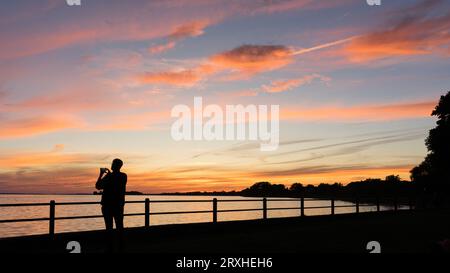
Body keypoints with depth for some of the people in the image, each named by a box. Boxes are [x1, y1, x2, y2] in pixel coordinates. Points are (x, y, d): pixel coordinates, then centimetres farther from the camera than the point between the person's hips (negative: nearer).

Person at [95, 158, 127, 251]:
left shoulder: (108, 176, -15)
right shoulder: (124, 176, 1)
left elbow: (98, 186, -4)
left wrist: (101, 174, 3)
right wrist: (108, 173, 20)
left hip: (107, 205, -5)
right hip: (119, 205, 5)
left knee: (109, 227, 0)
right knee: (119, 226, 11)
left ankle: (110, 247, 0)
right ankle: (121, 246, 13)